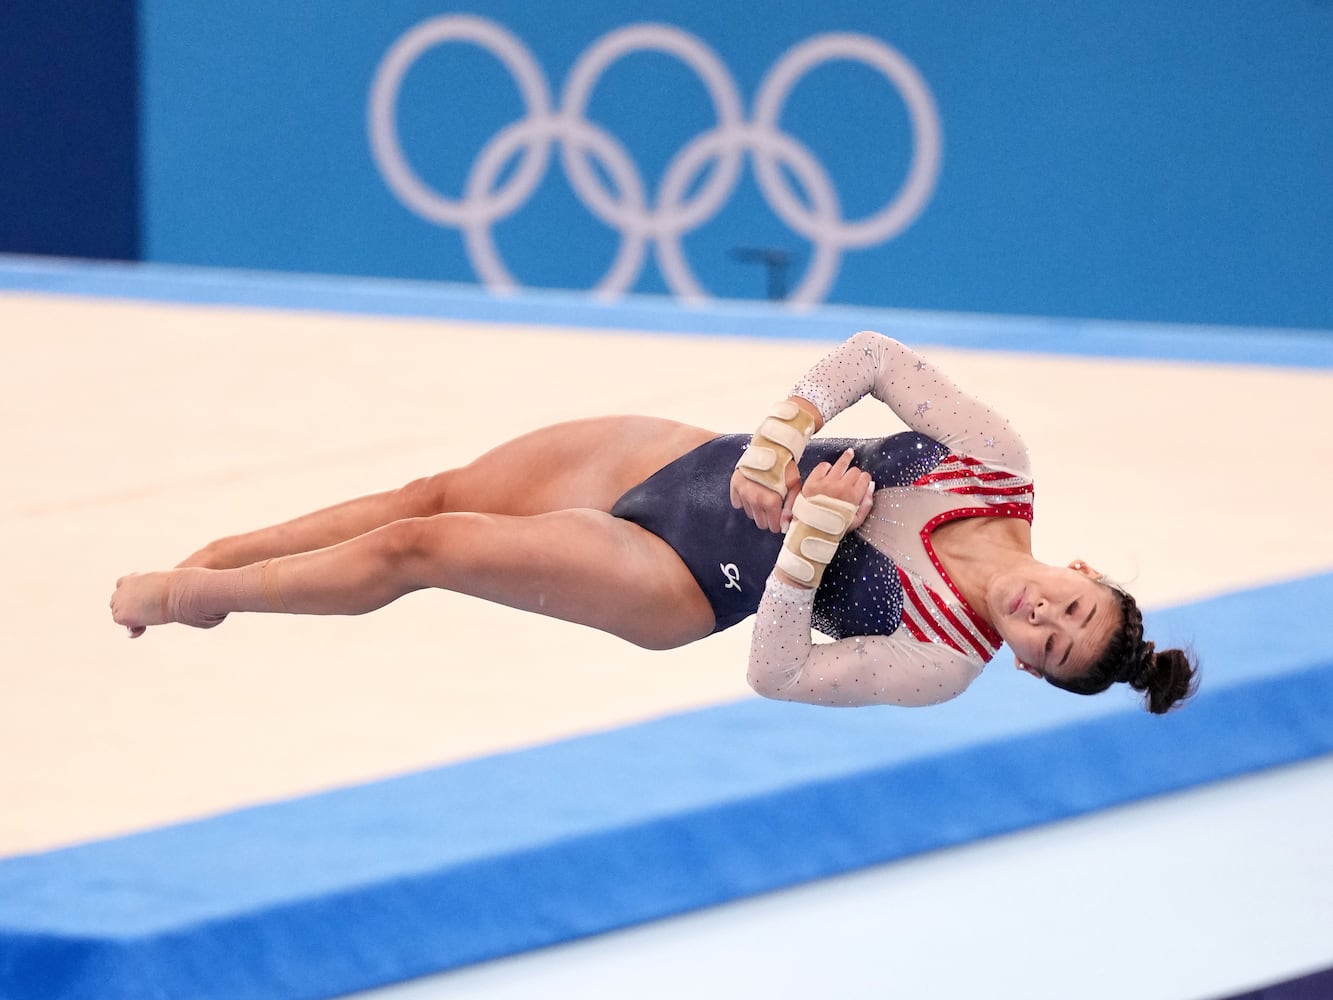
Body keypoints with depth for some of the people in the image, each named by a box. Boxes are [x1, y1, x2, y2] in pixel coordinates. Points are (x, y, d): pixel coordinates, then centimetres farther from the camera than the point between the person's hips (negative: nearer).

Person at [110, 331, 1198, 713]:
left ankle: (185, 596, 16)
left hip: (680, 584, -5)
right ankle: (202, 563, 27)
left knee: (418, 548, -7)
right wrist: (781, 439, -19)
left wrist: (811, 537, -30)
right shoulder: (1003, 466, -10)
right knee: (437, 495, 7)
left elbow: (778, 673, -20)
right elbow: (874, 353, -9)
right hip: (685, 459, 5)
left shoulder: (943, 665, -18)